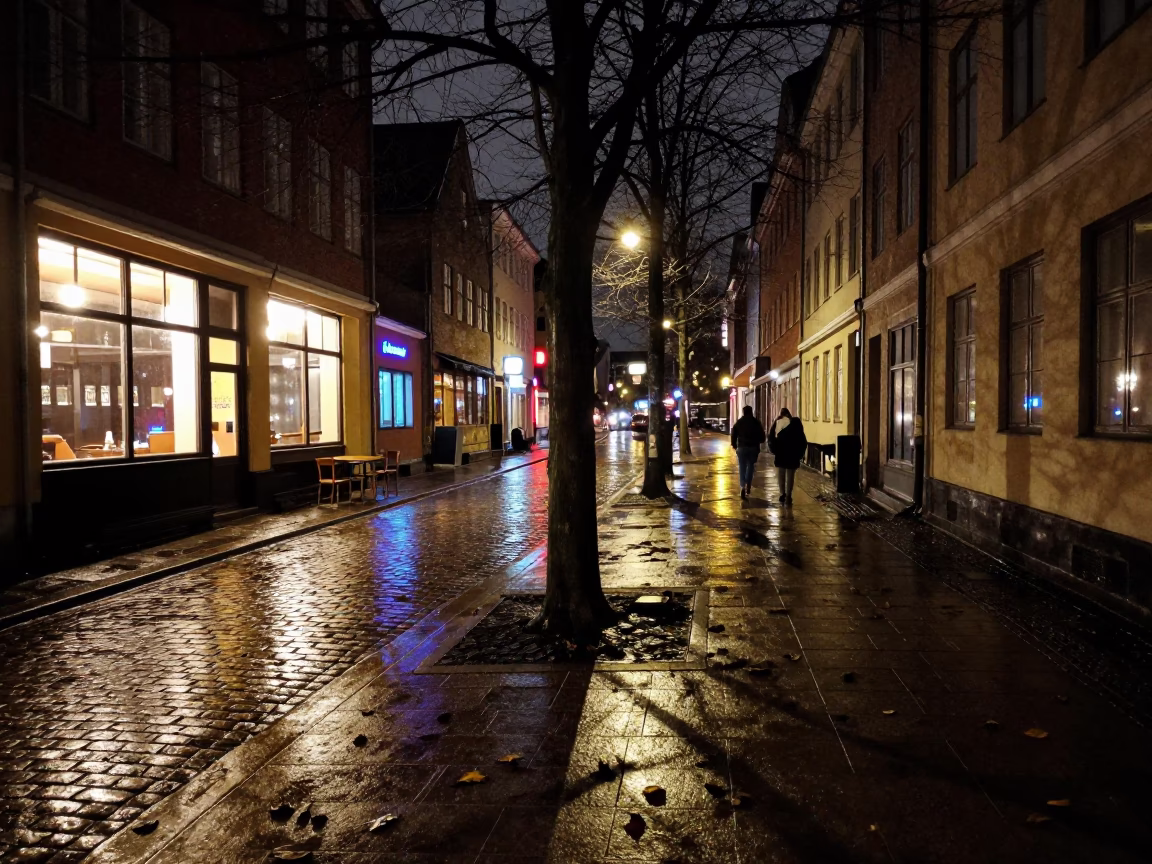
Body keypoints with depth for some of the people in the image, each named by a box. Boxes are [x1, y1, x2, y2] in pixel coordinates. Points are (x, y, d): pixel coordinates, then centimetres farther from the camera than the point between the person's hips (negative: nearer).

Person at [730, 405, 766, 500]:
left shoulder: (738, 422, 1)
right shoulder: (756, 422, 0)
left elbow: (733, 435, -2)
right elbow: (762, 436, -1)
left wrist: (735, 445, 10)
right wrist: (758, 442, 17)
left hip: (742, 448, -1)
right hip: (753, 448, 1)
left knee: (742, 468, 2)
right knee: (750, 466, 16)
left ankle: (743, 487, -17)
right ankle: (748, 486, 17)